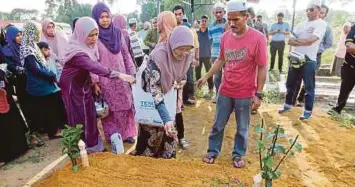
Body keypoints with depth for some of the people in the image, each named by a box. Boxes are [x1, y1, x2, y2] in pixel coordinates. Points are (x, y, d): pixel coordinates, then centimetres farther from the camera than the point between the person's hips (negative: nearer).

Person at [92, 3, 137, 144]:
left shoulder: (118, 33, 5)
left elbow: (126, 54, 9)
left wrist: (131, 73, 7)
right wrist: (95, 82, -12)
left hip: (121, 77, 4)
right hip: (105, 80, -4)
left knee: (125, 106, 9)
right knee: (109, 110, 5)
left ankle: (126, 134, 24)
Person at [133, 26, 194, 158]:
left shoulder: (187, 56, -18)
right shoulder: (158, 55, -36)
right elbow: (154, 89, -41)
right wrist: (166, 118, -46)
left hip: (168, 95, 5)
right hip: (151, 97, -5)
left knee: (169, 130, 11)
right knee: (150, 130, 3)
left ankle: (167, 158, 30)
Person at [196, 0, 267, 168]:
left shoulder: (258, 38, -14)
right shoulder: (225, 37, -1)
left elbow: (262, 68, -10)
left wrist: (258, 94, -11)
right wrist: (206, 77, 5)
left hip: (245, 94, -3)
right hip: (225, 91, 4)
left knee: (242, 128, 14)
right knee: (218, 125, 14)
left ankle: (238, 155, 34)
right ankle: (213, 151, 33)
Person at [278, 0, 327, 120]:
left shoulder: (321, 24, -7)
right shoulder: (302, 24, 12)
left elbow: (310, 41, -21)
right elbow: (290, 39, 5)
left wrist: (295, 41, -8)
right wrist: (301, 41, -14)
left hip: (309, 61, -6)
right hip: (296, 59, 6)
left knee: (309, 87, 4)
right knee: (290, 84, 14)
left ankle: (308, 111, 17)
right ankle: (288, 105, 31)